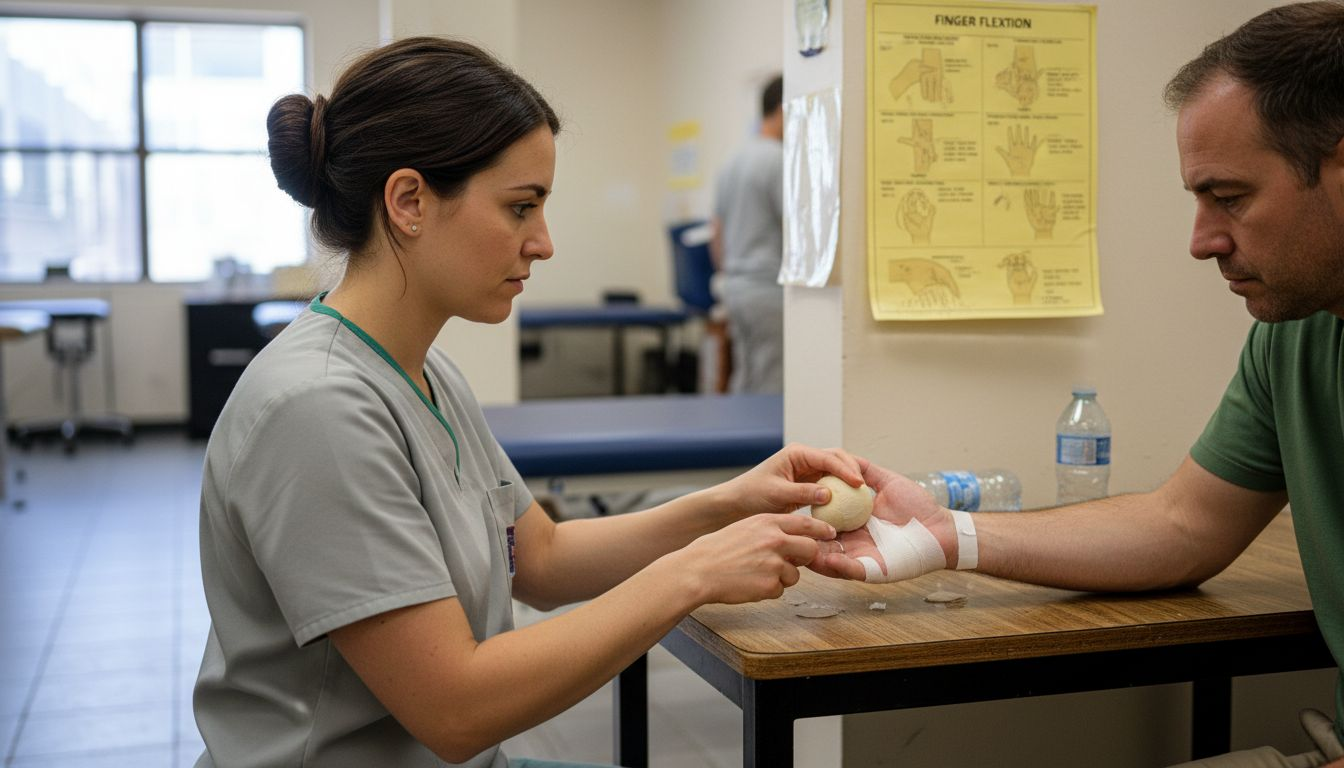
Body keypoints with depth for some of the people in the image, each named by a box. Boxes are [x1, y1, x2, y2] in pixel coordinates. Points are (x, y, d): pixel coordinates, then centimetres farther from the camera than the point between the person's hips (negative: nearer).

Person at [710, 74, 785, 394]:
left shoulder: (732, 164, 15)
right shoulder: (782, 161, -14)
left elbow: (717, 239, 18)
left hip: (736, 287, 9)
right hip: (773, 293, -9)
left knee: (744, 390, 12)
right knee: (773, 397, -5)